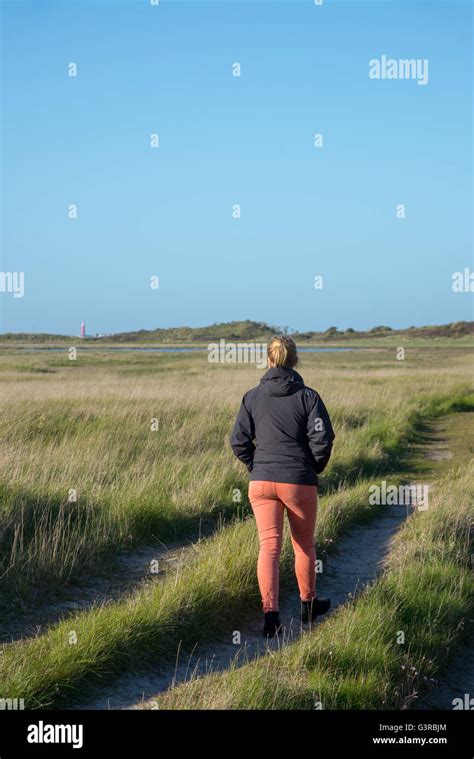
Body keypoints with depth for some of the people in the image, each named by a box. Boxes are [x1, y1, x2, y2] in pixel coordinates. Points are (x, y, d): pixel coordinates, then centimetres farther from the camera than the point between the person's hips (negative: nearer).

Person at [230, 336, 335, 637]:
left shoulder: (252, 397, 1)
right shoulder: (308, 396, -5)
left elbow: (239, 440, 2)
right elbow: (322, 439, -10)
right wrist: (315, 468, 7)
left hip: (262, 481, 1)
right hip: (300, 482, -1)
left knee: (269, 546, 0)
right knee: (304, 544, 17)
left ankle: (271, 613, -14)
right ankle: (308, 604, 32)